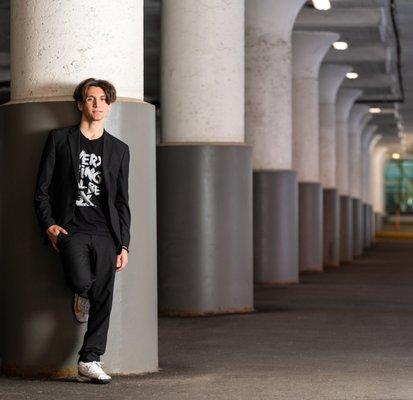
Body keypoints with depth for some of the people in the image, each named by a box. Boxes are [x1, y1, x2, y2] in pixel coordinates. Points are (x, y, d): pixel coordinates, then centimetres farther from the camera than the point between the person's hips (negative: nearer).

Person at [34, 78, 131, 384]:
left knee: (103, 297, -5)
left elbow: (122, 202, 13)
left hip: (105, 232, 3)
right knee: (82, 281, -25)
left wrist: (124, 245, 6)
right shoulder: (60, 140, 8)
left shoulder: (119, 149, 14)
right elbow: (42, 189, 7)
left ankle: (90, 362, 4)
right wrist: (48, 225, -7)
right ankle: (81, 298, 12)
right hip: (70, 229, -3)